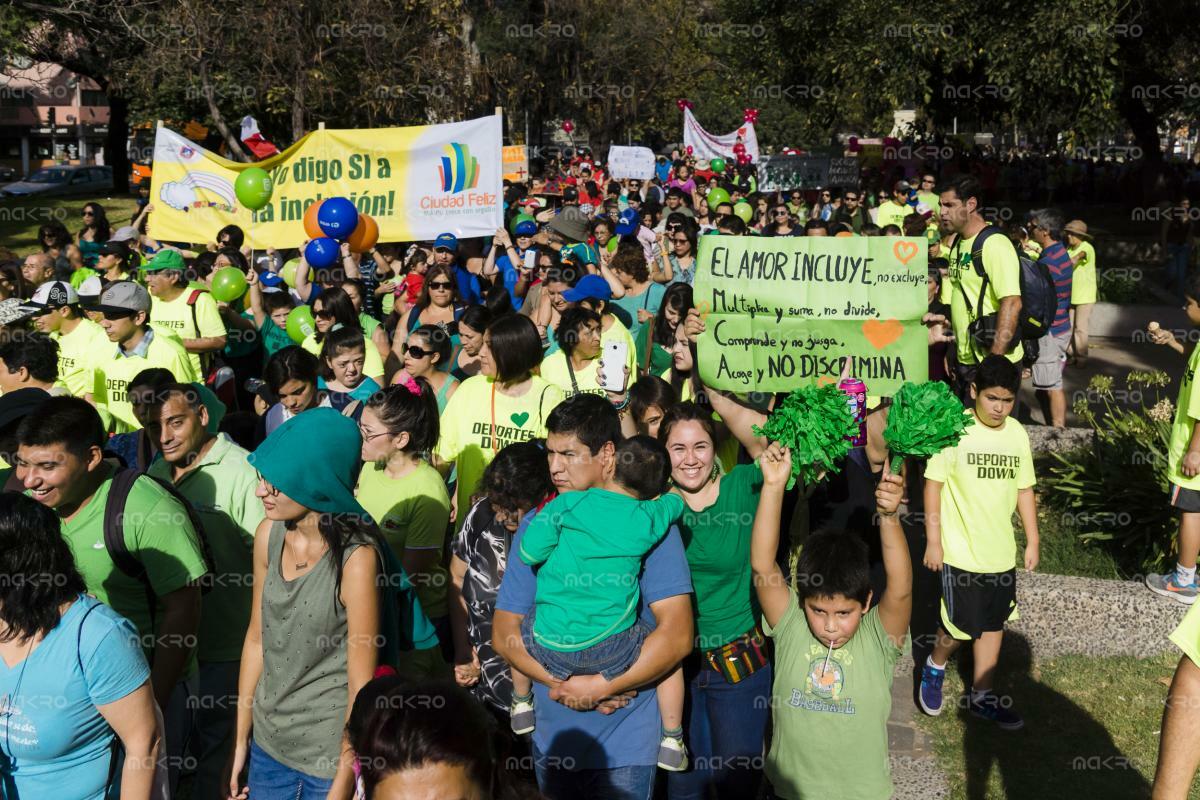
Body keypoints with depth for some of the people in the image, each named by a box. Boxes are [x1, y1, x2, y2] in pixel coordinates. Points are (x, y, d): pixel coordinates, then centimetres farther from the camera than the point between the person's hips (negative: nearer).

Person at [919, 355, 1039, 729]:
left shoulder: (1017, 434, 2)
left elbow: (1024, 489, 10)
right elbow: (933, 484, -11)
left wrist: (1032, 540, 11)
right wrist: (933, 540, -11)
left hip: (1001, 552, 5)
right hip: (960, 551, -5)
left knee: (993, 623, 14)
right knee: (960, 626, 1)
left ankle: (982, 696, 29)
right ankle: (935, 667, 32)